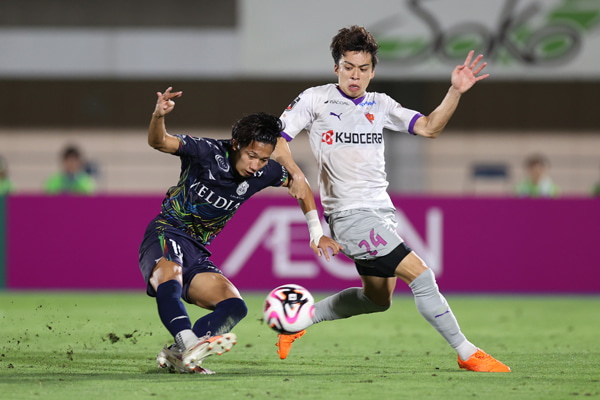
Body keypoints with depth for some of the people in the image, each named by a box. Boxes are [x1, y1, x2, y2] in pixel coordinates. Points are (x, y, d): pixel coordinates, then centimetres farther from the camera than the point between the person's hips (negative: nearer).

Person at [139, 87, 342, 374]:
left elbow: (300, 184, 19)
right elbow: (159, 142, -28)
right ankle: (189, 342, -60)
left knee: (234, 307, -10)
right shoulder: (207, 152, -15)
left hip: (197, 253, 7)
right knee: (169, 280, -39)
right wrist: (158, 116, -51)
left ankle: (176, 355, -23)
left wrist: (316, 233, 11)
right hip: (166, 234, -7)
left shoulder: (262, 173, 1)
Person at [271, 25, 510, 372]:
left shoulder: (380, 105, 11)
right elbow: (276, 139, -4)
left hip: (382, 211, 8)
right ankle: (467, 353, -11)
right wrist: (295, 173, -21)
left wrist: (456, 92, -9)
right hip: (350, 214, -8)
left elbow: (428, 128, 5)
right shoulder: (315, 100, -4)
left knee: (378, 299, 18)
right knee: (421, 275, -16)